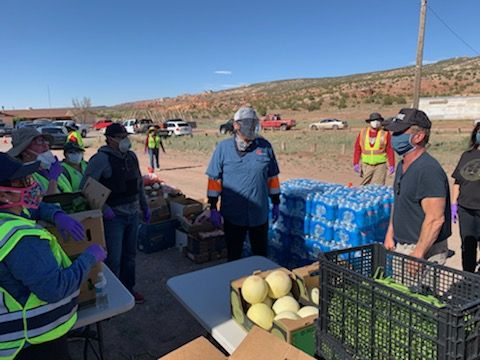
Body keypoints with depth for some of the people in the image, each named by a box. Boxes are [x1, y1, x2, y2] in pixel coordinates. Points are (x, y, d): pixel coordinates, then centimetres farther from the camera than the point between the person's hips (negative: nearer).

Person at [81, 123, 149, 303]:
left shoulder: (131, 157, 7)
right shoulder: (101, 159, -15)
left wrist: (145, 206, 18)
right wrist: (103, 208, -22)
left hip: (132, 214, 7)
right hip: (113, 216, -7)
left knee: (130, 254, 18)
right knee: (114, 259, -1)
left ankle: (128, 288, 35)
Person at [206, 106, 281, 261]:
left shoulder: (265, 146, 0)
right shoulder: (223, 148, -5)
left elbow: (272, 177, 7)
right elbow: (214, 179, -3)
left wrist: (276, 203, 9)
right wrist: (213, 208, -4)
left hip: (260, 214, 2)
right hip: (232, 215, -1)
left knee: (261, 254, 17)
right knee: (233, 255, 15)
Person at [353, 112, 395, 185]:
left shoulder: (385, 133, -1)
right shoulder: (363, 133, 5)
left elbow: (390, 150, -2)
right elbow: (357, 149, 5)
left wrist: (391, 165, -7)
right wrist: (356, 164, -1)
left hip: (380, 166, -2)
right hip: (366, 165, 2)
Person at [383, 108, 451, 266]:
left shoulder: (428, 170, -21)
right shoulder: (402, 165, 10)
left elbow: (435, 219, -24)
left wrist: (417, 255, -23)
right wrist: (390, 235, 15)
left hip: (425, 252, -8)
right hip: (401, 247, 9)